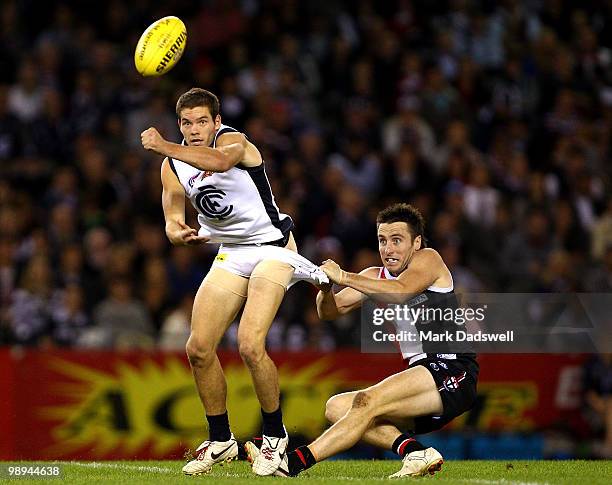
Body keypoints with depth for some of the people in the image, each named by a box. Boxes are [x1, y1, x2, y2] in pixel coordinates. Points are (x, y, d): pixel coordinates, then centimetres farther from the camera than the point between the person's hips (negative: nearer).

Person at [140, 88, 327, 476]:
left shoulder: (233, 141, -17)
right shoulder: (173, 166, 2)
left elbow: (219, 160, -42)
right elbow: (173, 221, -4)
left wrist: (163, 146, -49)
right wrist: (179, 232, -28)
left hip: (272, 247, -7)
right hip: (231, 254, 7)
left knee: (250, 346, -21)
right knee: (199, 349, -2)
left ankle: (276, 435, -1)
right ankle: (221, 440, 15)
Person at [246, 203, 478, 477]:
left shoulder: (428, 259, -3)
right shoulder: (375, 277, 16)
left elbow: (400, 292, -23)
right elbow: (330, 311, 6)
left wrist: (344, 277, -24)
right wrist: (326, 289, -17)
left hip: (453, 373, -9)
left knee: (367, 401, -26)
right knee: (336, 408, -2)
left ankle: (295, 463, -34)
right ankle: (418, 453, -18)